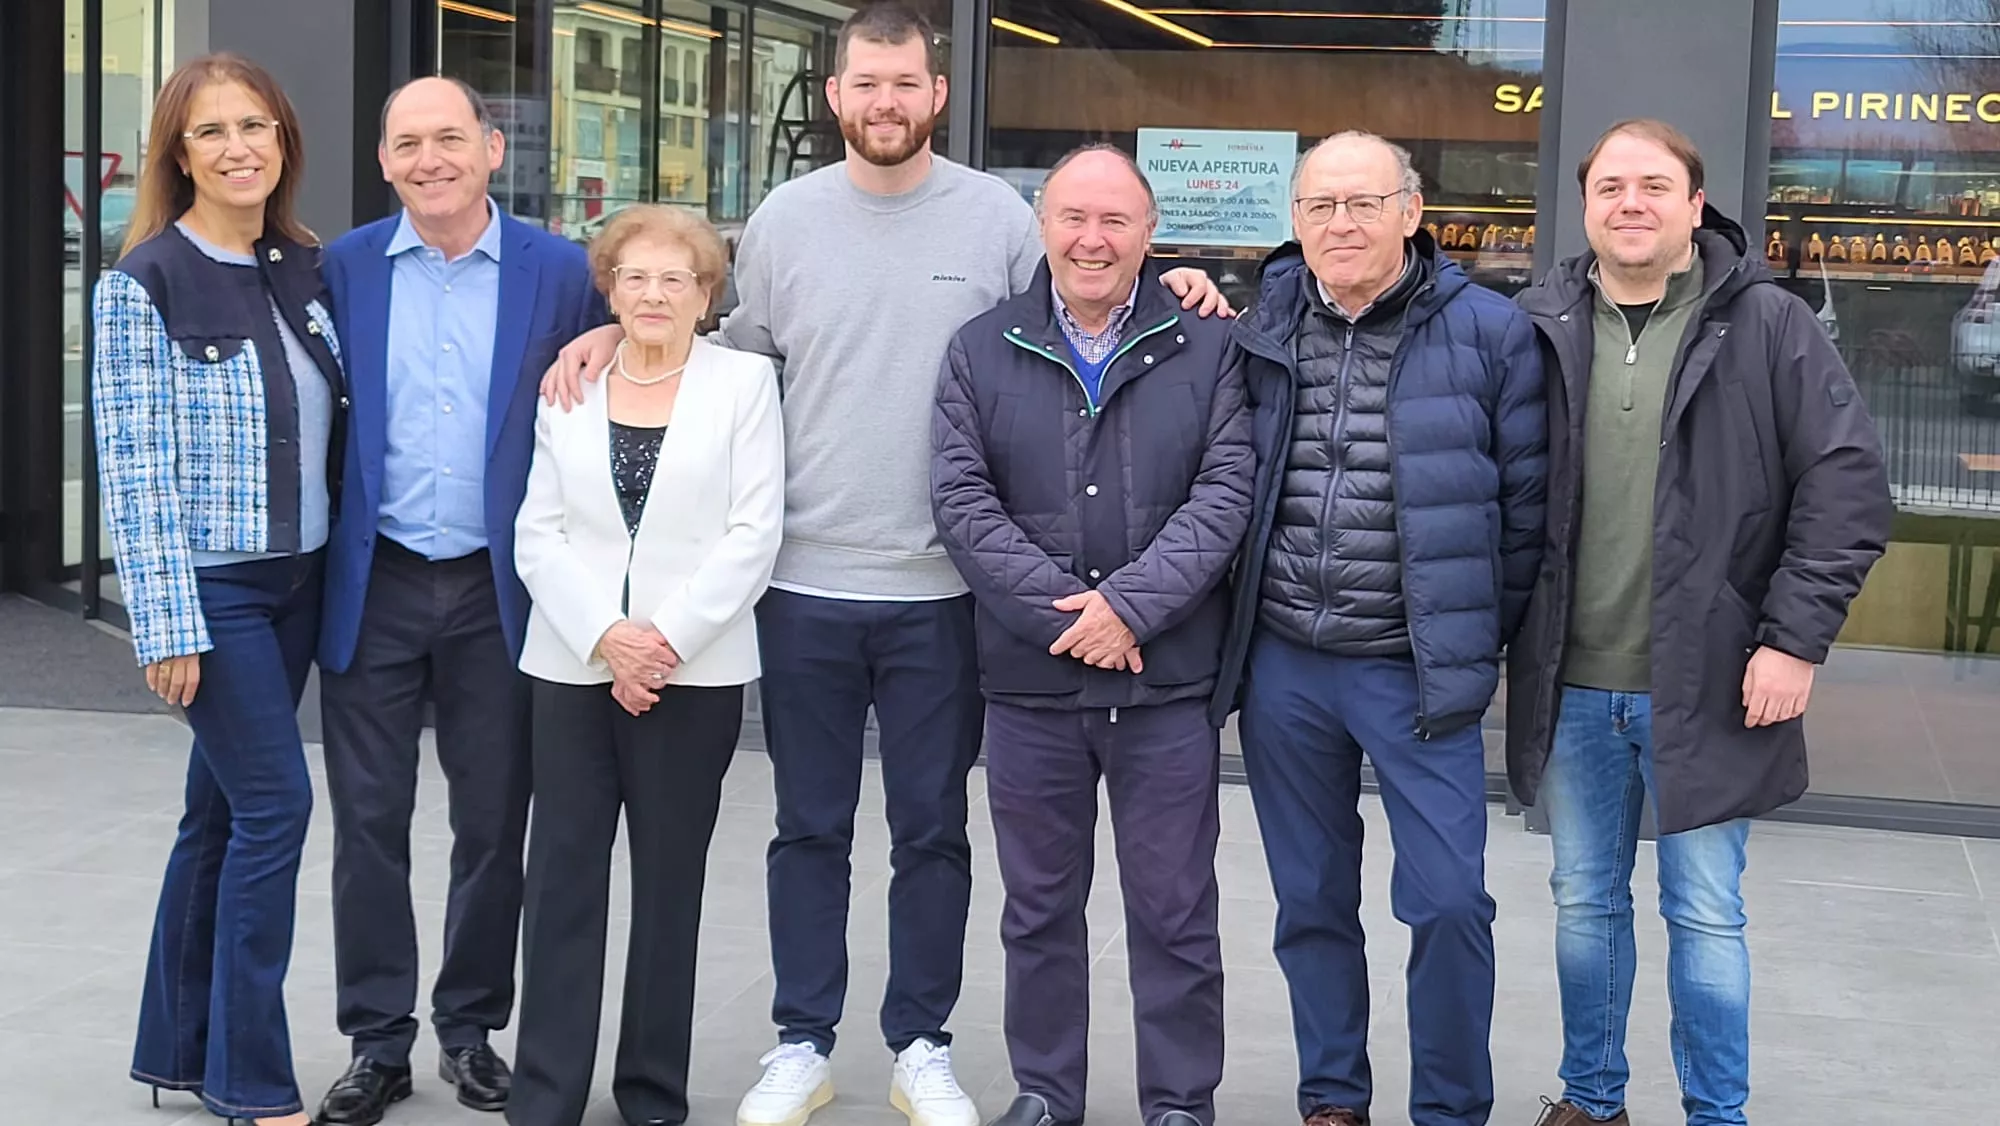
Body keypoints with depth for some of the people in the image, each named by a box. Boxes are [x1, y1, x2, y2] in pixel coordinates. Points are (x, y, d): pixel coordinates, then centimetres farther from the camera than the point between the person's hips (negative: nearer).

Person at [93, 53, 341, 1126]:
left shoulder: (307, 269, 7)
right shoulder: (143, 284, -11)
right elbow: (134, 463, -13)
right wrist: (167, 622, -16)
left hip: (296, 577, 6)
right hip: (209, 585, -6)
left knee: (224, 808, 12)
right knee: (276, 804, -9)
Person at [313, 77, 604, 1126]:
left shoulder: (560, 272, -1)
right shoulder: (342, 268, 2)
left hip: (501, 587, -1)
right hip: (374, 584, 1)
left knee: (493, 823, 8)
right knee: (369, 822, 5)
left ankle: (471, 1029, 23)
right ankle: (377, 1041, 16)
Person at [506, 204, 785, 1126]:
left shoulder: (744, 382, 2)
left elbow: (752, 535, -4)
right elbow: (538, 533, 4)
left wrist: (666, 638, -12)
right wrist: (605, 636, -9)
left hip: (693, 669, -2)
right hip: (573, 665, 2)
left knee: (670, 879, 5)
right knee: (561, 877, 1)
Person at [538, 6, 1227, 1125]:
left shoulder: (997, 216, 0)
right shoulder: (785, 217, 3)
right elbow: (734, 352, 13)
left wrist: (1170, 293, -9)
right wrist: (617, 335, 2)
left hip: (940, 589, -1)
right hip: (806, 582, 1)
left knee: (932, 829, 9)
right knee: (811, 827, 12)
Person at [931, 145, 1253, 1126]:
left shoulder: (1208, 348, 3)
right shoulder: (982, 353, 6)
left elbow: (1226, 491, -6)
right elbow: (961, 501, -3)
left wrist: (1131, 604, -17)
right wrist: (1061, 611, -14)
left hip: (1169, 682, -1)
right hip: (1029, 681, 2)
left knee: (1174, 912, 6)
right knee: (1039, 907, 13)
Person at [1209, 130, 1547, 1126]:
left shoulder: (1489, 332, -4)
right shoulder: (1258, 330, 5)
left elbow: (1526, 502, -1)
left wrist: (1482, 639, 1)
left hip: (1416, 670, -3)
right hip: (1281, 663, 3)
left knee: (1448, 901, -4)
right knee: (1310, 899, 12)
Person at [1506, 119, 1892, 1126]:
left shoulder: (1767, 326, -5)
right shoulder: (1540, 327, 2)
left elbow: (1849, 484, -7)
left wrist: (1796, 638, -11)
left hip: (1707, 686, -3)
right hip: (1572, 685, 3)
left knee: (1705, 914, 6)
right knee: (1585, 901, 15)